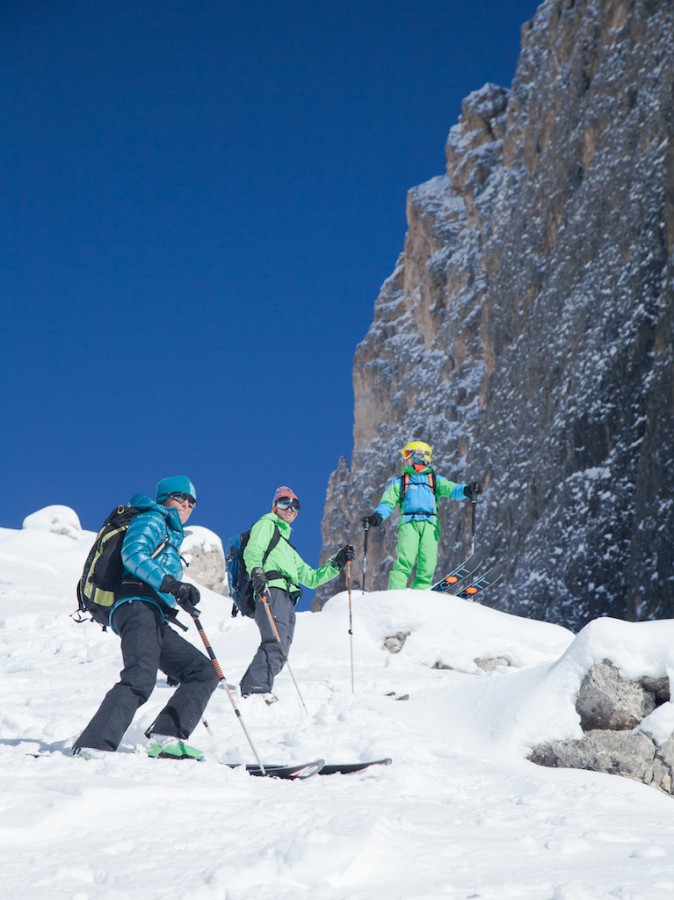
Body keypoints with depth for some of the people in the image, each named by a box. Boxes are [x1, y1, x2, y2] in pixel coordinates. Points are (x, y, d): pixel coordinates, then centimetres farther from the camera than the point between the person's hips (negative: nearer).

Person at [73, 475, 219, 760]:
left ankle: (165, 737, -10)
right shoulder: (152, 521, 9)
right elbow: (133, 554, -13)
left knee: (204, 672, 4)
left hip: (156, 621, 10)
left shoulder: (170, 537, 35)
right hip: (138, 606, -10)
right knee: (140, 679, -29)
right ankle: (91, 748, -42)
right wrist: (172, 584, -25)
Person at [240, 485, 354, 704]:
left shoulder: (288, 548, 39)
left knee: (279, 652, -4)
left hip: (287, 599, 9)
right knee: (276, 643, -27)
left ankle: (248, 689, -10)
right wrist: (257, 573, -26)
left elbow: (310, 578, 36)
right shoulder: (267, 525, 15)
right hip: (272, 590, -9)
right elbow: (252, 551, -6)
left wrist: (337, 563, 25)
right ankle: (257, 688, -39)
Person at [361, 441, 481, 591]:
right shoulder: (399, 482, 26)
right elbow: (388, 503, 14)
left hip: (430, 524, 1)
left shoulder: (435, 480, 25)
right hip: (408, 522, -1)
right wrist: (377, 516, -8)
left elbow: (451, 489, 6)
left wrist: (467, 490, -17)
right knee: (405, 560, -22)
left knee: (427, 565, -13)